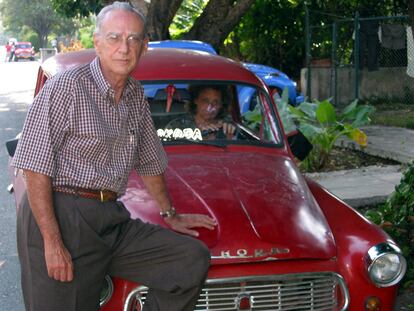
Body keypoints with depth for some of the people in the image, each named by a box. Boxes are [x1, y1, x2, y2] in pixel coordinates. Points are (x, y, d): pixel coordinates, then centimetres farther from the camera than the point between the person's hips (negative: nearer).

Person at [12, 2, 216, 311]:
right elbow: (35, 167, -14)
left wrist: (170, 215, 30)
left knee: (194, 259, -6)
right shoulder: (67, 86, -9)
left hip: (113, 220, 6)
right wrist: (52, 243, -18)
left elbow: (150, 162, 26)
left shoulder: (137, 96, 13)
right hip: (57, 216, -6)